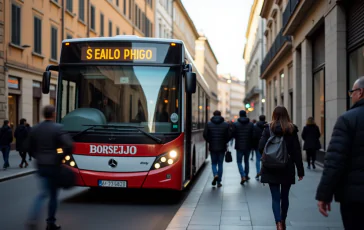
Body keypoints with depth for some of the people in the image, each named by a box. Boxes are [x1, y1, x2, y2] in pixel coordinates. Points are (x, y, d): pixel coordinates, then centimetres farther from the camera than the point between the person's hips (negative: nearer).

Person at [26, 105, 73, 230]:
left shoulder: (35, 129, 4)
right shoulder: (58, 128, -12)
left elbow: (29, 146, 10)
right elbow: (68, 145, -21)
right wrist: (63, 156, -3)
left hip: (41, 165, 4)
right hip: (54, 165, -4)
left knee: (43, 193, 6)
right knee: (53, 194, 9)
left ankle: (33, 219, -15)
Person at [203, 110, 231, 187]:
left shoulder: (208, 124, -2)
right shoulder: (226, 125, -2)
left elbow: (205, 135, -5)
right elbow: (229, 136, -4)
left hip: (212, 147, 0)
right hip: (222, 147, 0)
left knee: (214, 163, 13)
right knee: (220, 164, 7)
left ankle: (215, 175, -14)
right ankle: (219, 182, 7)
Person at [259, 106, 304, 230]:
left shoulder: (268, 128, -3)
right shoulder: (292, 129, -2)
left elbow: (261, 147, -9)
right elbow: (297, 151, -4)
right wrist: (300, 170, -1)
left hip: (271, 168, -1)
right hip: (287, 168, 1)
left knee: (275, 197, 0)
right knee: (284, 196, 16)